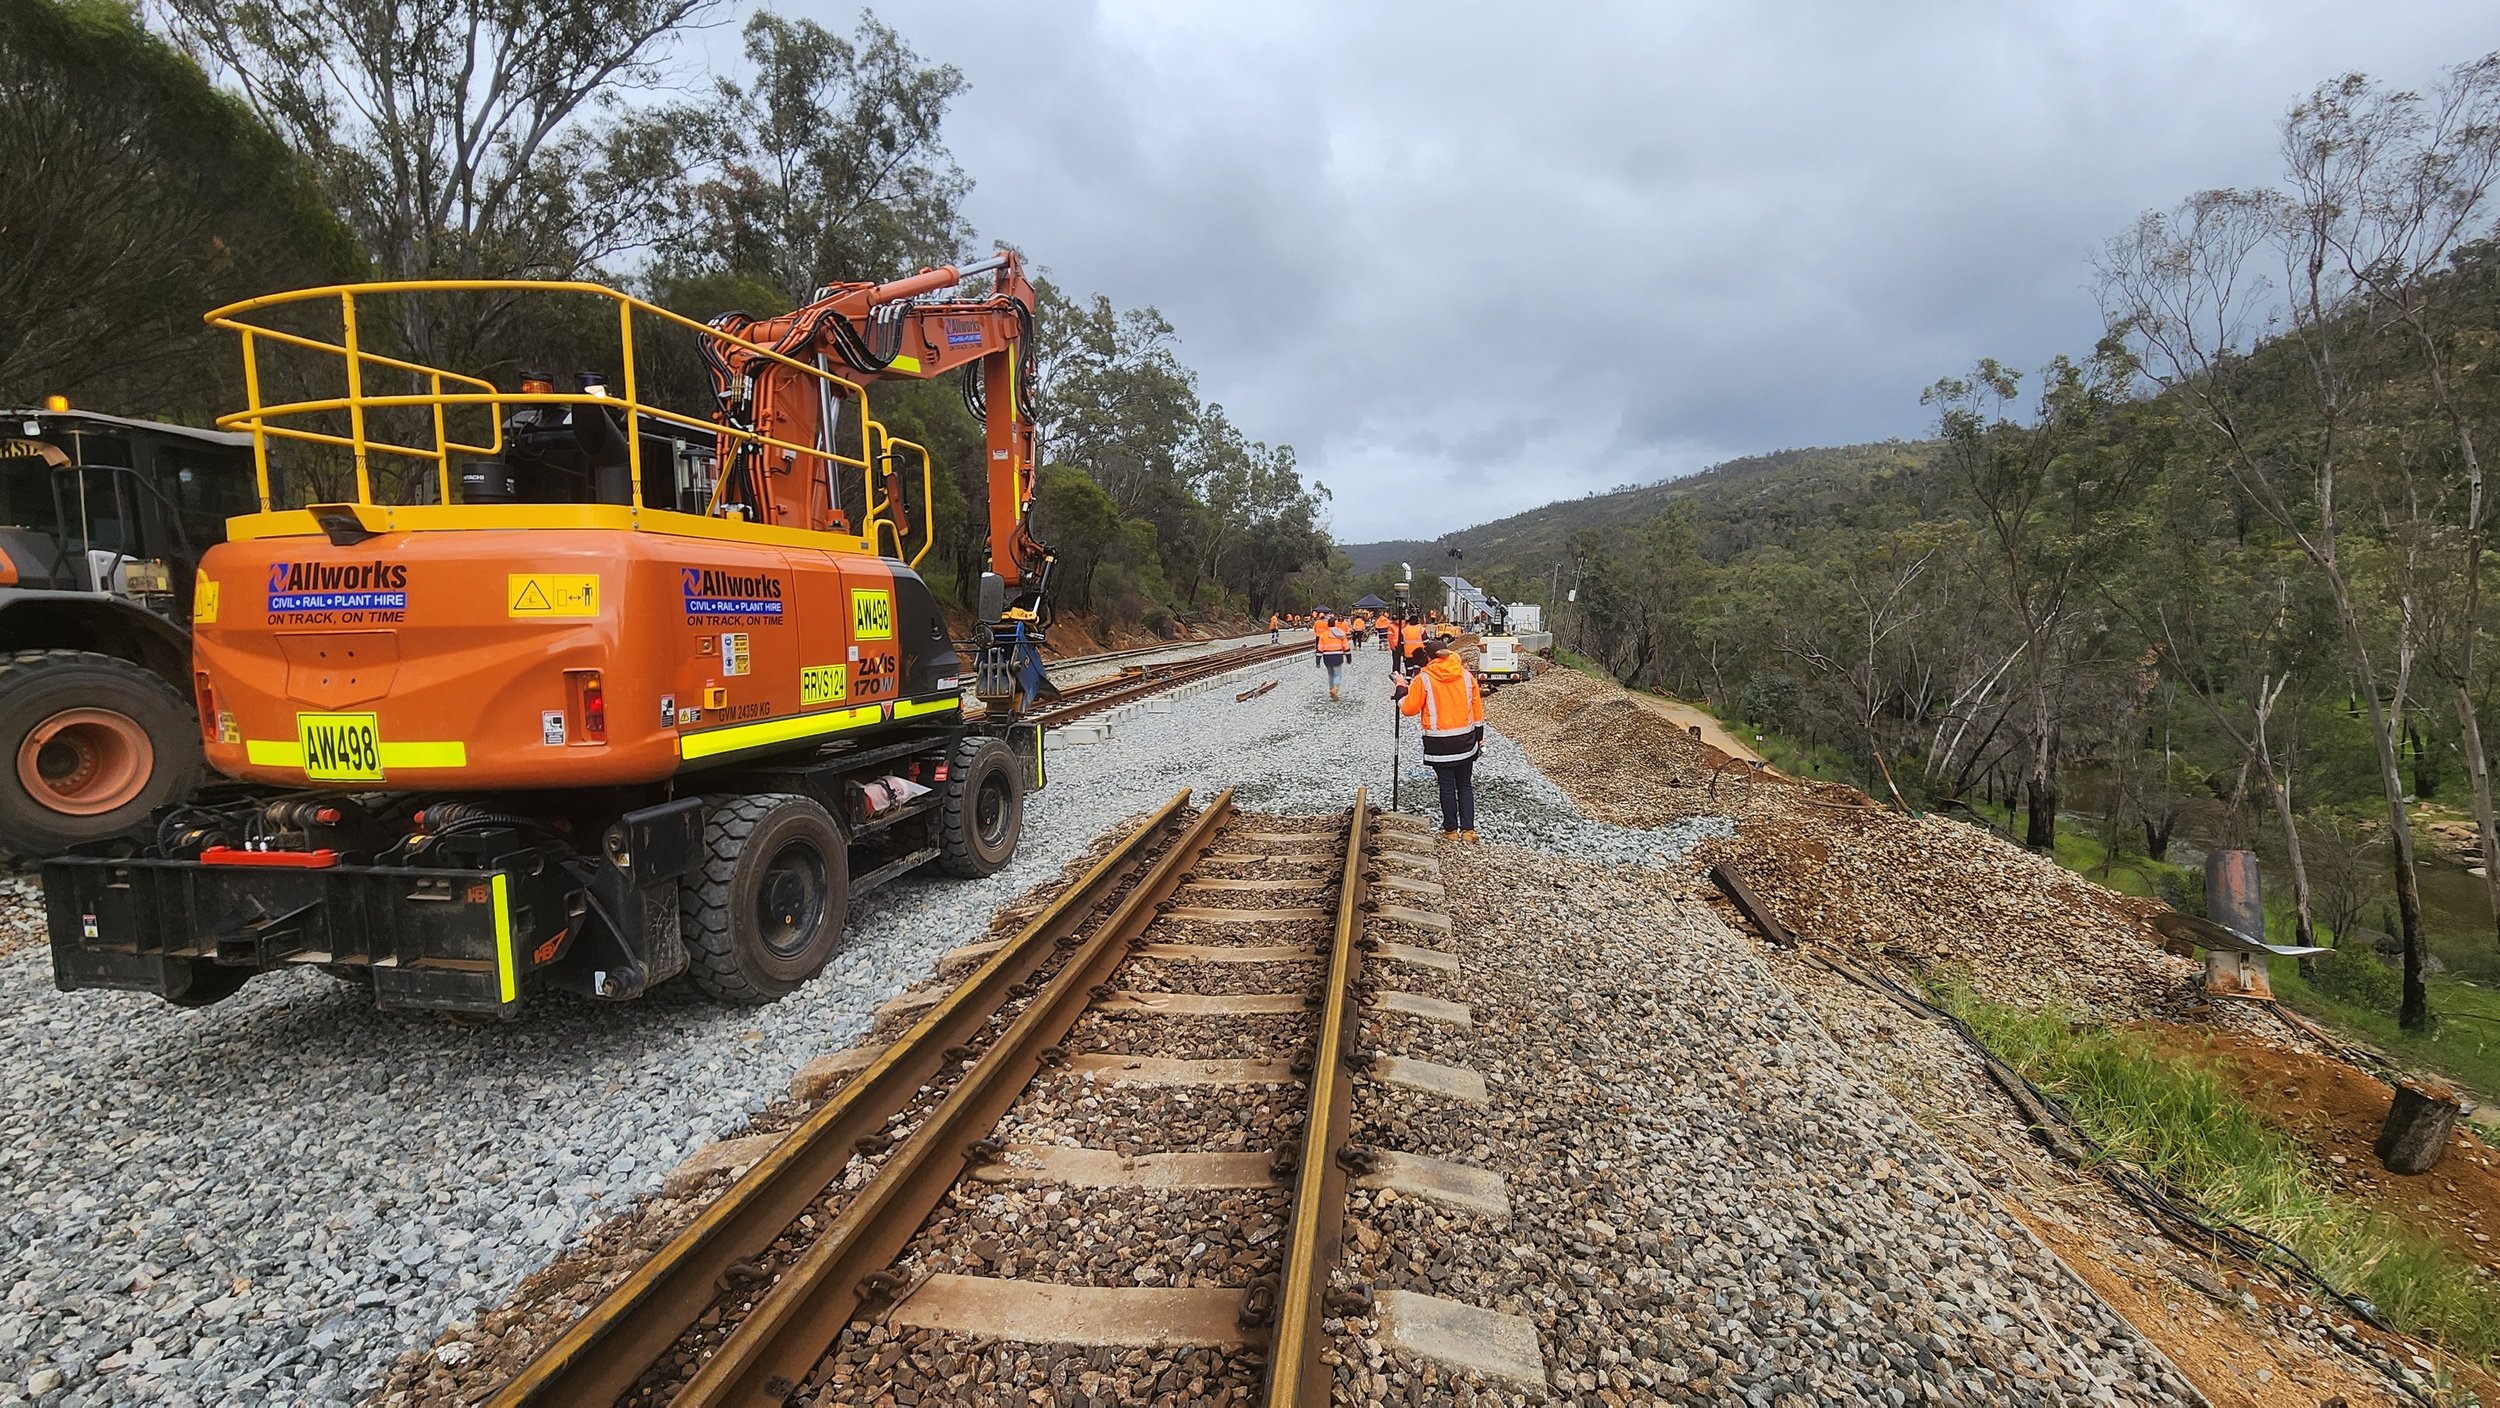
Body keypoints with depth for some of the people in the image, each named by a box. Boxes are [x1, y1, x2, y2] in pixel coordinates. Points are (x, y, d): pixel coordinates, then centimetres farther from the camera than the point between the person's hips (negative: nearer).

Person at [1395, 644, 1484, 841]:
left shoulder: (1423, 679, -10)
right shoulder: (1467, 675, 2)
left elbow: (1408, 709, -4)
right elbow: (1477, 709, 7)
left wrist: (1401, 688, 13)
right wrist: (1479, 736, 18)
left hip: (1439, 744, -3)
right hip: (1466, 741, 3)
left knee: (1447, 786, 7)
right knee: (1465, 785, 13)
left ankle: (1451, 830, 15)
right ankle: (1468, 829, 12)